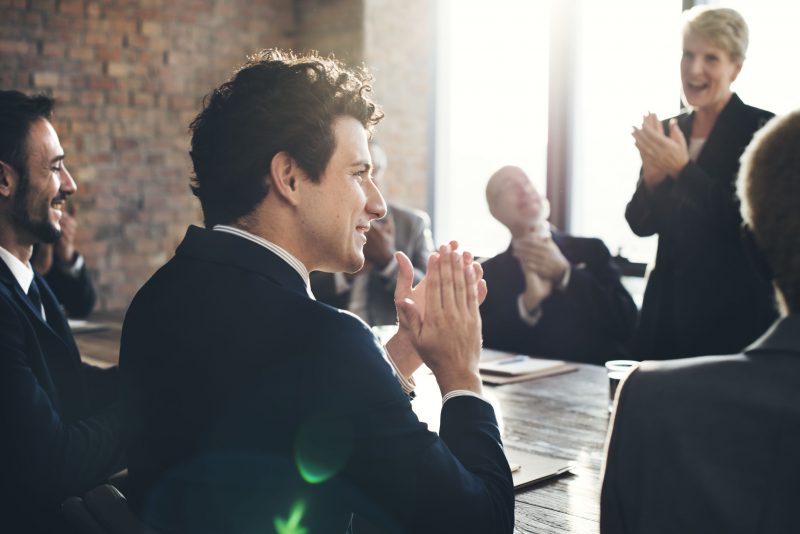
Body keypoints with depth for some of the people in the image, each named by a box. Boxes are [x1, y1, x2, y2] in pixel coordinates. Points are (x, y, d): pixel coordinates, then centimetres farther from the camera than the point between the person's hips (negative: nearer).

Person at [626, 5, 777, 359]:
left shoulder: (761, 129, -8)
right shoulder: (669, 131, 8)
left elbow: (749, 223, -18)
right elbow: (641, 224, 6)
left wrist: (683, 169, -22)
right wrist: (652, 177, -14)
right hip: (669, 304, 5)